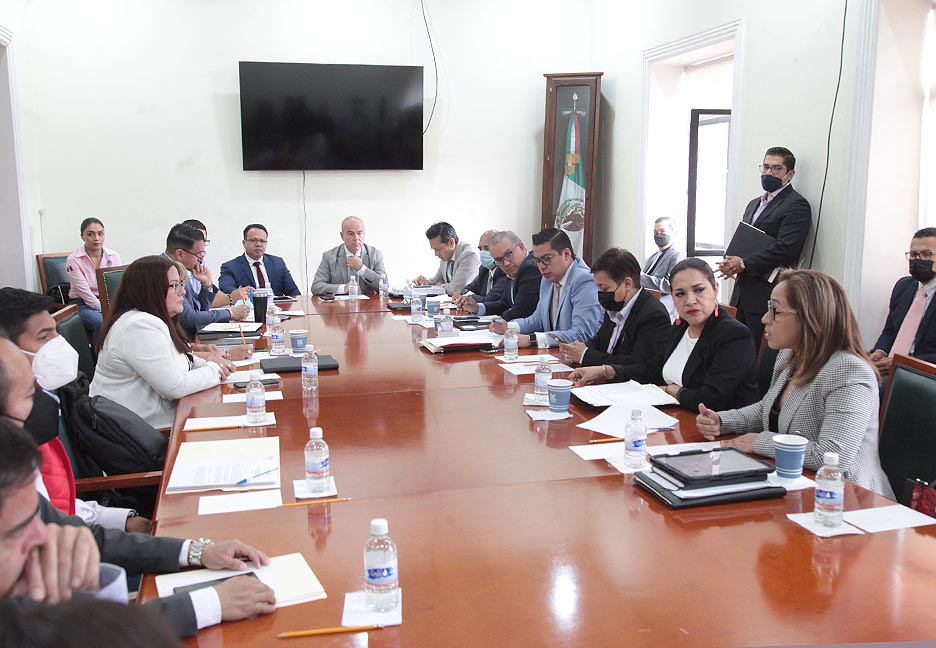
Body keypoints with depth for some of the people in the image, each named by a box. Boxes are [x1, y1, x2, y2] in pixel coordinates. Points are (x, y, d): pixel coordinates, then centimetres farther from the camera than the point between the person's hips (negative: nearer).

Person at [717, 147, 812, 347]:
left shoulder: (797, 205, -6)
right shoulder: (754, 204, 22)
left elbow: (785, 248, -17)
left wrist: (744, 264, -14)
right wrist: (731, 262, 1)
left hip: (768, 295, -8)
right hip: (742, 292, 8)